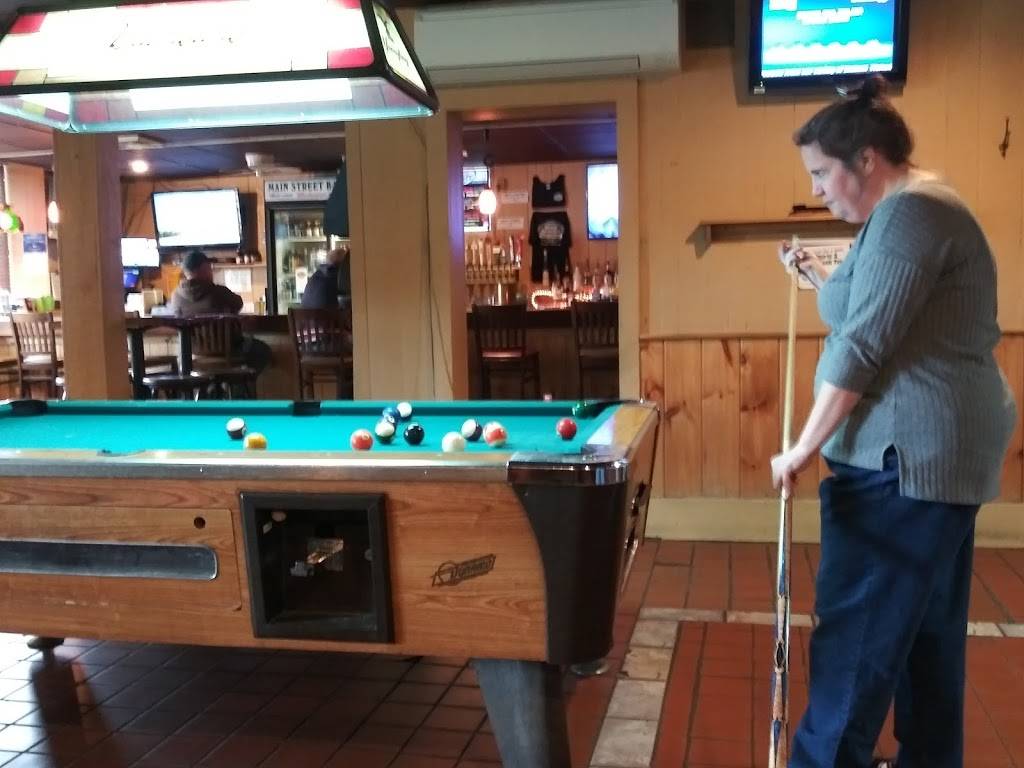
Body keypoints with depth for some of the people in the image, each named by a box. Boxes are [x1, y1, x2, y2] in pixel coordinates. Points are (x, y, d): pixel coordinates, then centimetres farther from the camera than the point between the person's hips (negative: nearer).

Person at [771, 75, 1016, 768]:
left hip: (909, 452, -11)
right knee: (926, 625, 17)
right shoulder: (919, 207, 17)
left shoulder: (907, 211, -16)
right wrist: (821, 277, 17)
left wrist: (804, 448, -14)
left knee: (855, 628, -4)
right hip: (938, 448, 11)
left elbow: (863, 348, -20)